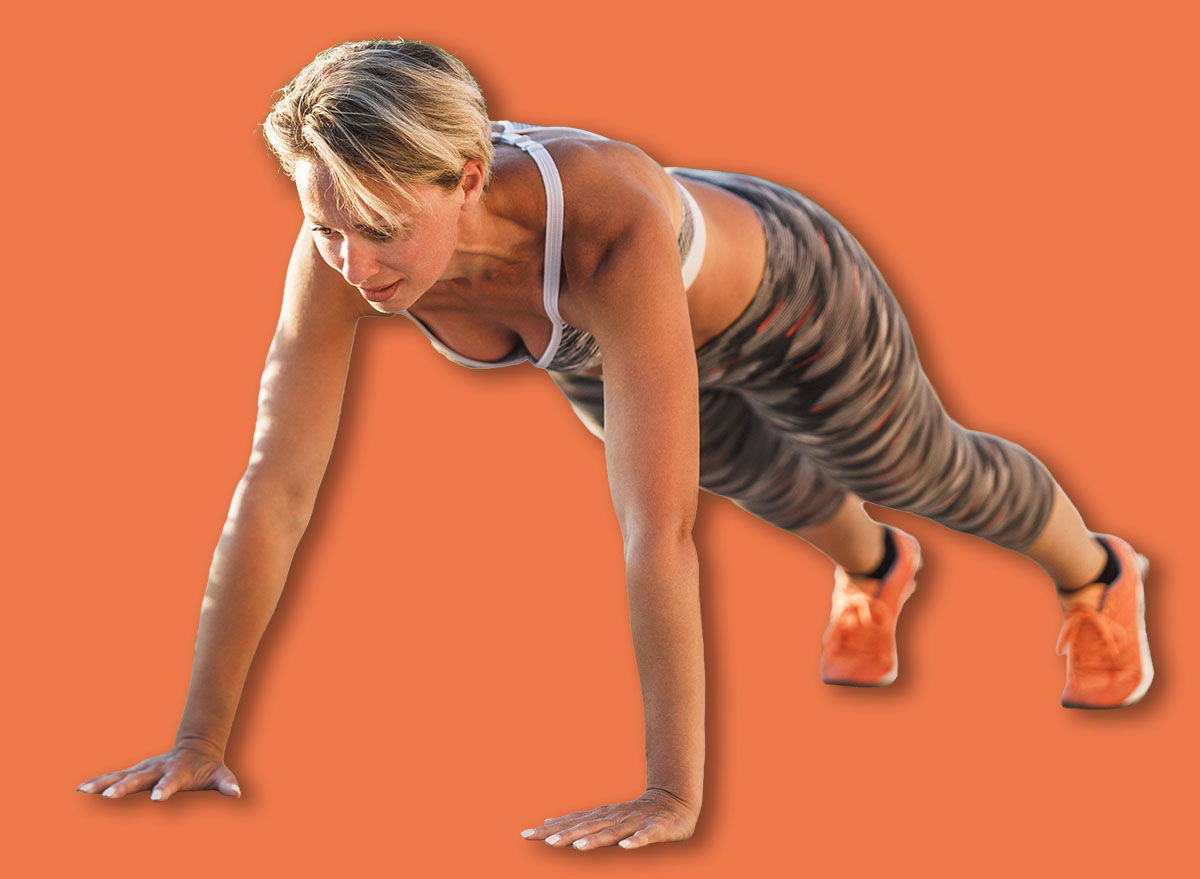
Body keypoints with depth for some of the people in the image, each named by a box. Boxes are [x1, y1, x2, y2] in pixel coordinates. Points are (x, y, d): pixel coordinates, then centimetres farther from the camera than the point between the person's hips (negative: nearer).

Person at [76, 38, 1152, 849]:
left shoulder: (609, 233, -52)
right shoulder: (351, 237, -38)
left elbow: (659, 532, -54)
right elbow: (275, 483, -35)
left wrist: (673, 795, -53)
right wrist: (200, 740, -34)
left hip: (779, 298, -4)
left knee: (922, 472, 25)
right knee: (753, 473, 34)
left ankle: (1095, 575, 60)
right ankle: (874, 569, 70)